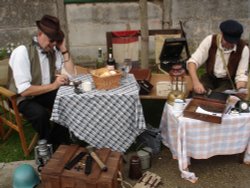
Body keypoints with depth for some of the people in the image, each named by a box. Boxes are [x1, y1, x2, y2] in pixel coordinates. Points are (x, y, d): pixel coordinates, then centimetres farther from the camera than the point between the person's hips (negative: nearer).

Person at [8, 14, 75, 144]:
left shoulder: (53, 50, -1)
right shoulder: (22, 52, -21)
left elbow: (71, 75, -3)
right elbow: (24, 90, -26)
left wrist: (63, 49, -10)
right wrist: (53, 85, -27)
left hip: (46, 94, 6)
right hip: (24, 99, -6)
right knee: (40, 113, -36)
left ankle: (57, 137, 4)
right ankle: (49, 144, -5)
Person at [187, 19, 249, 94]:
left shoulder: (243, 49, -16)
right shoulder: (210, 40, -16)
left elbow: (241, 75, -14)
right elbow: (193, 61, -20)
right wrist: (196, 82, -37)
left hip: (228, 81, -1)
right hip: (209, 78, 1)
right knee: (198, 93, -28)